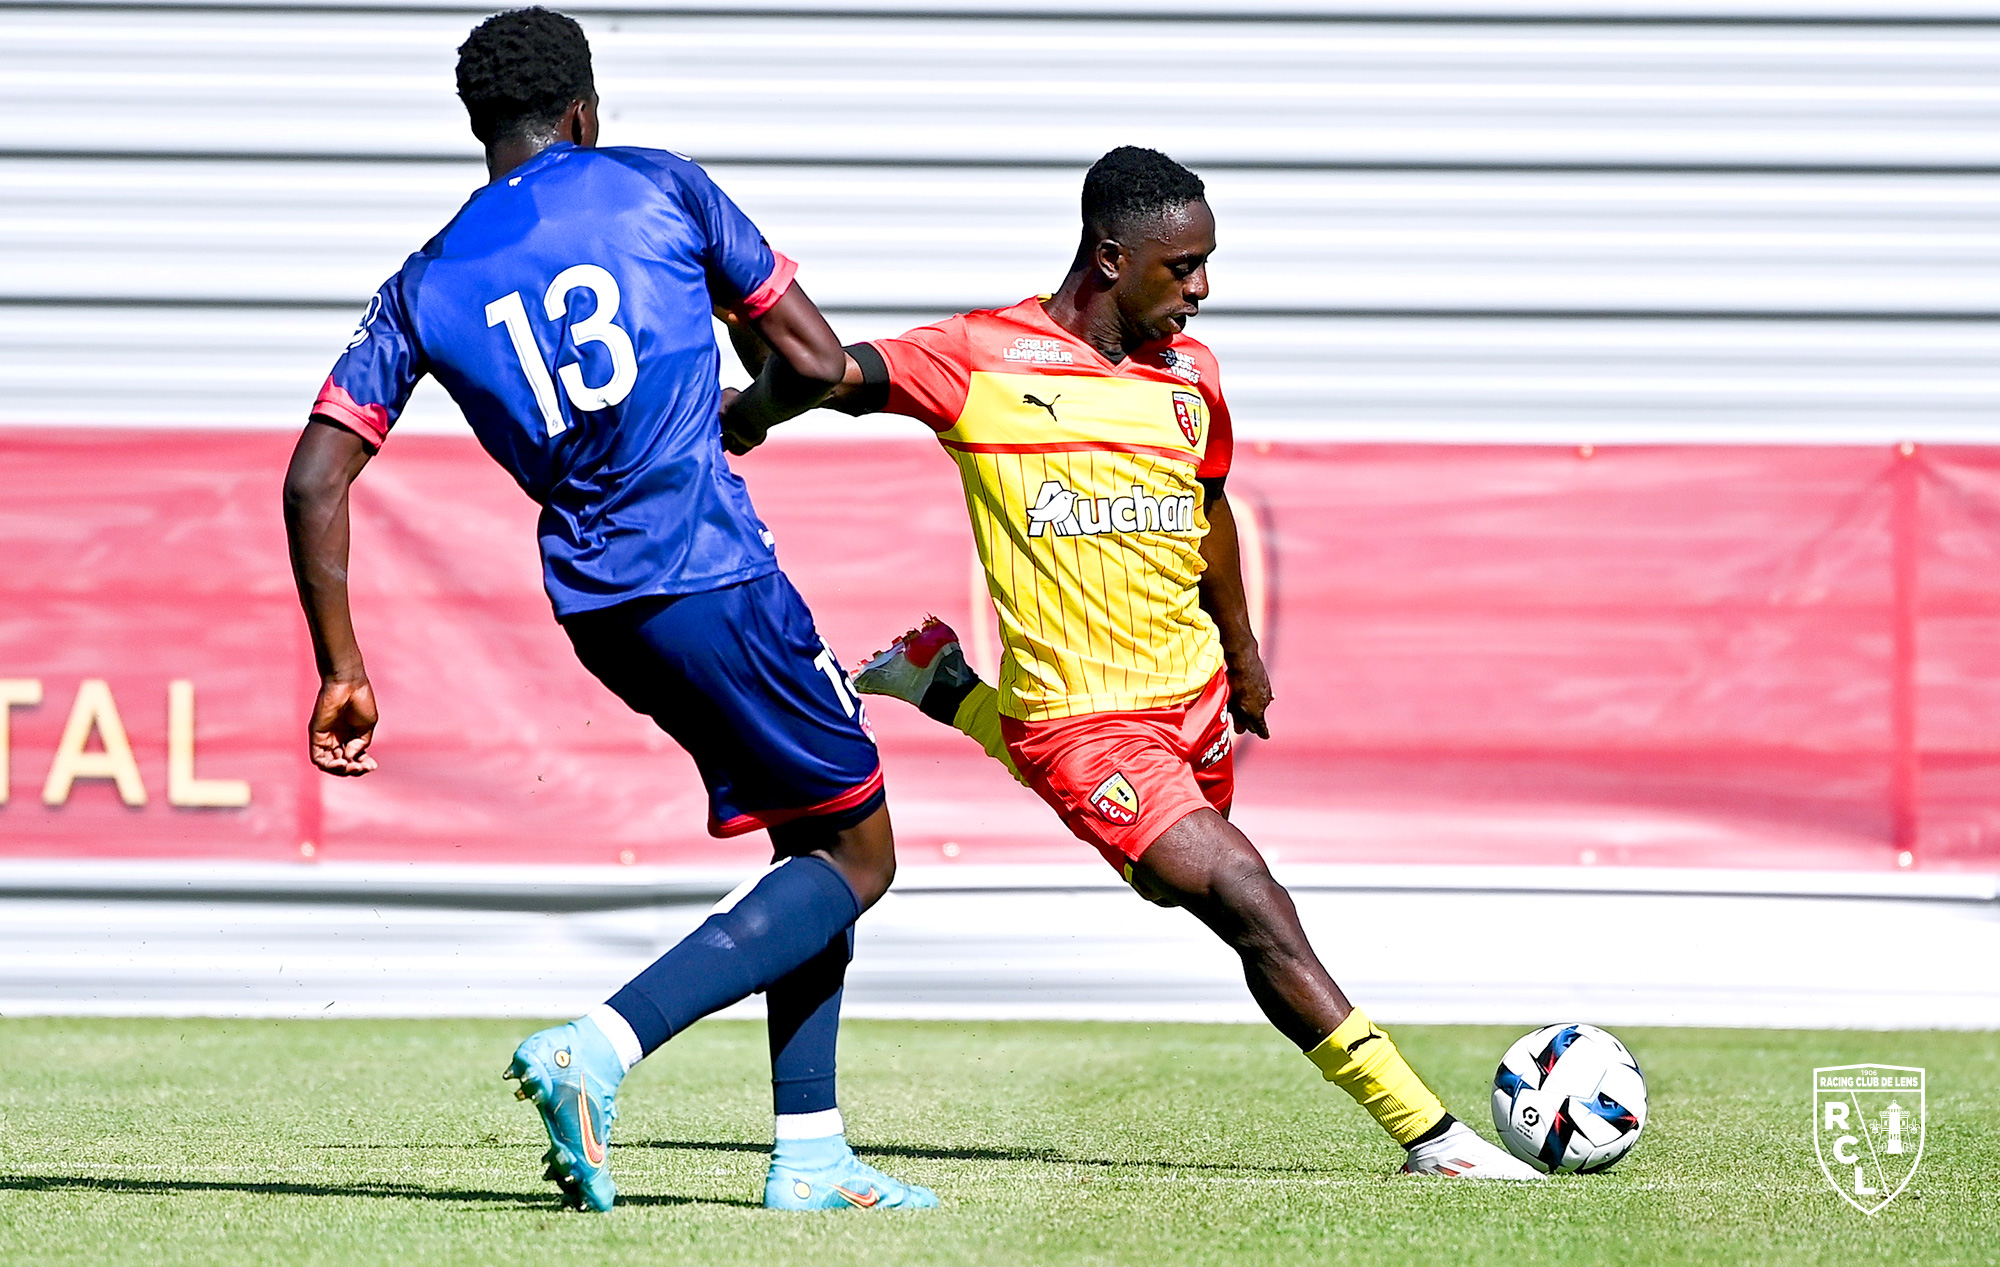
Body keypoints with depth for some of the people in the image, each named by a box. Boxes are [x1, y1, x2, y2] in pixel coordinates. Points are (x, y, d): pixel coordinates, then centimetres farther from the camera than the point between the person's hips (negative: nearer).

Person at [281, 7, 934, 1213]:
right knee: (857, 857, 5)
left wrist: (343, 673, 6)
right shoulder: (656, 187, 1)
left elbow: (315, 483, 1)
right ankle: (599, 1047, -13)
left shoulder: (424, 287, 8)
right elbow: (817, 362, 3)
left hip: (594, 604, 5)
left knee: (810, 833, 21)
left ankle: (810, 1155, 15)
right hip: (715, 576, -5)